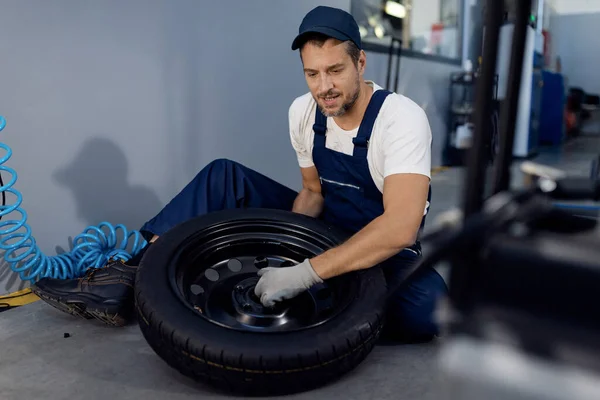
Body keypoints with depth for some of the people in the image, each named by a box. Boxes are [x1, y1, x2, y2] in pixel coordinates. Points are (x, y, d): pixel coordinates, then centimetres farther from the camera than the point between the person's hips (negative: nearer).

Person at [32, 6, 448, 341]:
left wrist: (307, 273, -40)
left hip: (385, 251, -4)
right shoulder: (303, 111, -7)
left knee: (426, 308, -39)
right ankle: (125, 280, -15)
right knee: (224, 176, -10)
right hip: (324, 232, 4)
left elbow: (400, 227, -36)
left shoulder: (401, 117, -25)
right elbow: (312, 190, 6)